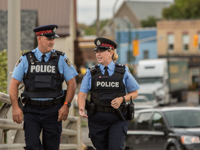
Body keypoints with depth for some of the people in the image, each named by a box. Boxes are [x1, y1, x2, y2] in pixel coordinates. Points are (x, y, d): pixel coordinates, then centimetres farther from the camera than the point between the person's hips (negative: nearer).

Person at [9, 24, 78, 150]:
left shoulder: (61, 59, 2)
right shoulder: (26, 59, 2)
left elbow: (72, 83, 4)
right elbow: (14, 84, 4)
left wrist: (66, 106, -5)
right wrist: (15, 107, -5)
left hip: (53, 111, 0)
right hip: (31, 111, 0)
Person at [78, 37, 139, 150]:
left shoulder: (123, 71, 4)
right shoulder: (91, 73, 5)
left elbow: (134, 93, 10)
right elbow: (82, 94, -2)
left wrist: (122, 99, -11)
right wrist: (81, 109, -23)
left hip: (118, 119, -2)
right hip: (97, 119, 2)